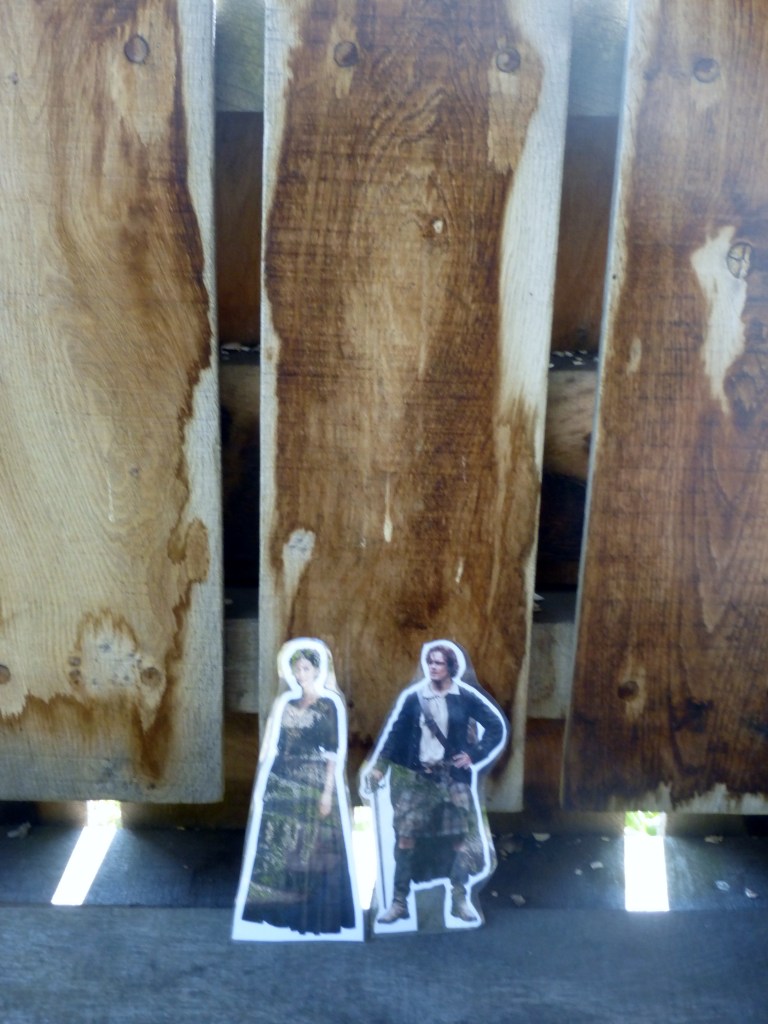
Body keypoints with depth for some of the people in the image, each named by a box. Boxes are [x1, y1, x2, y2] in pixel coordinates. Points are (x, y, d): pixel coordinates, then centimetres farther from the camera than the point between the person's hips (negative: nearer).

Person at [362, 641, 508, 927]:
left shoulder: (466, 696, -4)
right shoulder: (413, 696, -1)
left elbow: (498, 726, 2)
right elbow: (393, 732, 2)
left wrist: (475, 756, -3)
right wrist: (377, 767, -4)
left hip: (453, 777, 0)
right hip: (416, 777, 0)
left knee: (460, 838, 2)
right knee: (405, 837, -3)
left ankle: (460, 900, 17)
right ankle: (399, 902, 6)